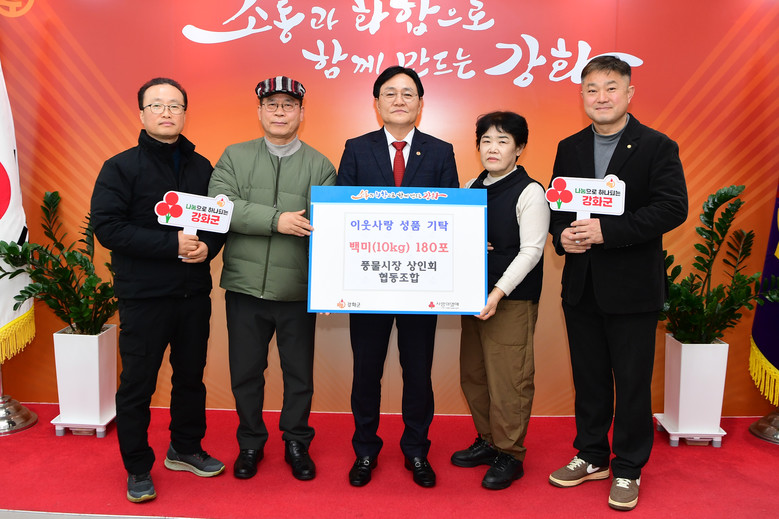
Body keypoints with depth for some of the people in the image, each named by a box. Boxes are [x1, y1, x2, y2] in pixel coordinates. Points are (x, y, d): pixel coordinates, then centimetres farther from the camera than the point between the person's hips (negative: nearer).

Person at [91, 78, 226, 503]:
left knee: (191, 376, 16)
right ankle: (137, 468, 23)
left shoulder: (201, 167, 9)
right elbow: (107, 226, -13)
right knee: (137, 384, 5)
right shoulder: (121, 167, -4)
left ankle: (185, 449, 35)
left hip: (194, 293, 4)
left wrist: (207, 247, -11)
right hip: (143, 296, -4)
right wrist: (172, 244, -21)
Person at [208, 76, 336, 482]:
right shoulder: (235, 157, 6)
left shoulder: (320, 166, 4)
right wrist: (277, 220, -20)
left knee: (299, 373, 10)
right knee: (246, 371, 13)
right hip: (245, 285, 1)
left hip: (298, 290, -1)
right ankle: (250, 443, 33)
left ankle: (296, 443, 31)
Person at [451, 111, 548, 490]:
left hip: (512, 299, -7)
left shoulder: (530, 192, -8)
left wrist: (498, 292, -22)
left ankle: (509, 455, 16)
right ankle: (487, 441, 31)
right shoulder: (471, 188, 12)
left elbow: (530, 251, -14)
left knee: (508, 379, -1)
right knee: (473, 373, 14)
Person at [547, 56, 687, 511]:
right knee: (589, 378, 15)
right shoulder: (569, 148, 10)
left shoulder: (657, 147, -5)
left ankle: (628, 470, 23)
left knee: (632, 383, 6)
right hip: (581, 285, 5)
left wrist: (607, 230, -24)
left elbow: (673, 208, -16)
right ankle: (592, 457, 33)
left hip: (633, 288, -4)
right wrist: (563, 235, -9)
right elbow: (555, 204, 13)